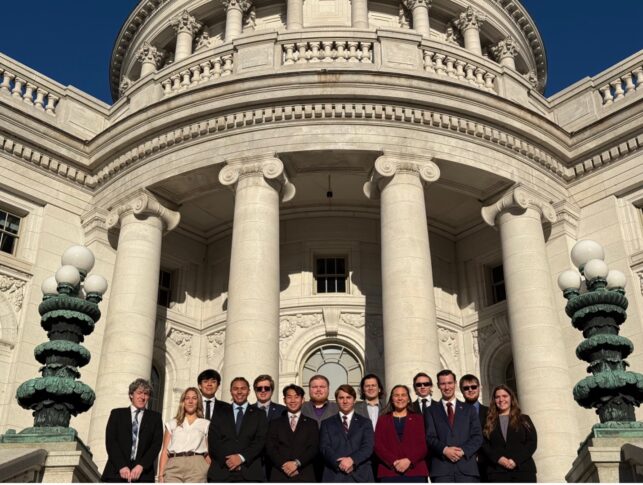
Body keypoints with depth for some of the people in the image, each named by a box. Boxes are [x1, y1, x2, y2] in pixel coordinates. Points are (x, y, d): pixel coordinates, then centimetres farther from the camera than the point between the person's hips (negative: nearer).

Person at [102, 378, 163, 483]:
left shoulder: (155, 417, 16)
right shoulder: (117, 413, 15)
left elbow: (157, 444, 5)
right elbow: (110, 441, 4)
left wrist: (141, 466, -9)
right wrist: (121, 466, -9)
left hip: (143, 473, 0)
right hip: (116, 472, 0)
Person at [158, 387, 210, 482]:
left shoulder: (206, 424, 15)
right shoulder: (172, 424, 19)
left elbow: (209, 453, 11)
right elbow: (165, 451, 12)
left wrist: (209, 473, -1)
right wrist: (161, 474, 1)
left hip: (196, 465, -1)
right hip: (173, 466, 1)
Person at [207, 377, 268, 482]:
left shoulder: (259, 414, 13)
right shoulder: (219, 412, 14)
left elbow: (261, 441, 2)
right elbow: (213, 441, 5)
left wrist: (242, 457, -12)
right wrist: (226, 460, -9)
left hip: (249, 472, -1)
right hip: (221, 470, 1)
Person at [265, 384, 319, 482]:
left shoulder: (311, 423, 13)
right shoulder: (275, 423, 14)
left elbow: (314, 448, 2)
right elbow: (270, 448, 4)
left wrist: (296, 463, -13)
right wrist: (284, 465, -11)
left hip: (304, 475, 0)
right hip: (279, 475, 1)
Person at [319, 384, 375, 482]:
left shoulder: (365, 422, 13)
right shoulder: (327, 423, 14)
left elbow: (368, 447, 0)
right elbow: (324, 447, 2)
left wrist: (352, 459, -16)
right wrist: (339, 463, -15)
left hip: (360, 475, 0)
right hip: (334, 475, 0)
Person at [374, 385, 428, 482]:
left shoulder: (418, 418, 15)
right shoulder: (383, 420, 15)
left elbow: (423, 446, 5)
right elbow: (378, 446, 4)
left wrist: (409, 460, -11)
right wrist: (394, 462, -11)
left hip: (415, 472, 0)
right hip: (389, 472, 0)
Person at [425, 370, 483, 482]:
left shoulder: (469, 409, 18)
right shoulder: (431, 411, 14)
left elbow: (478, 436, 9)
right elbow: (430, 437, 5)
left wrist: (463, 451, -8)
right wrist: (444, 450, -14)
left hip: (467, 466, 1)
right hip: (441, 468, -1)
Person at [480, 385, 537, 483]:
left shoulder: (524, 419, 16)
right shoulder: (489, 422, 16)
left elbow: (532, 442, 5)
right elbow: (484, 445, 6)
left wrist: (516, 460, -9)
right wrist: (498, 458, -12)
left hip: (523, 470, 0)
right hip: (497, 472, 0)